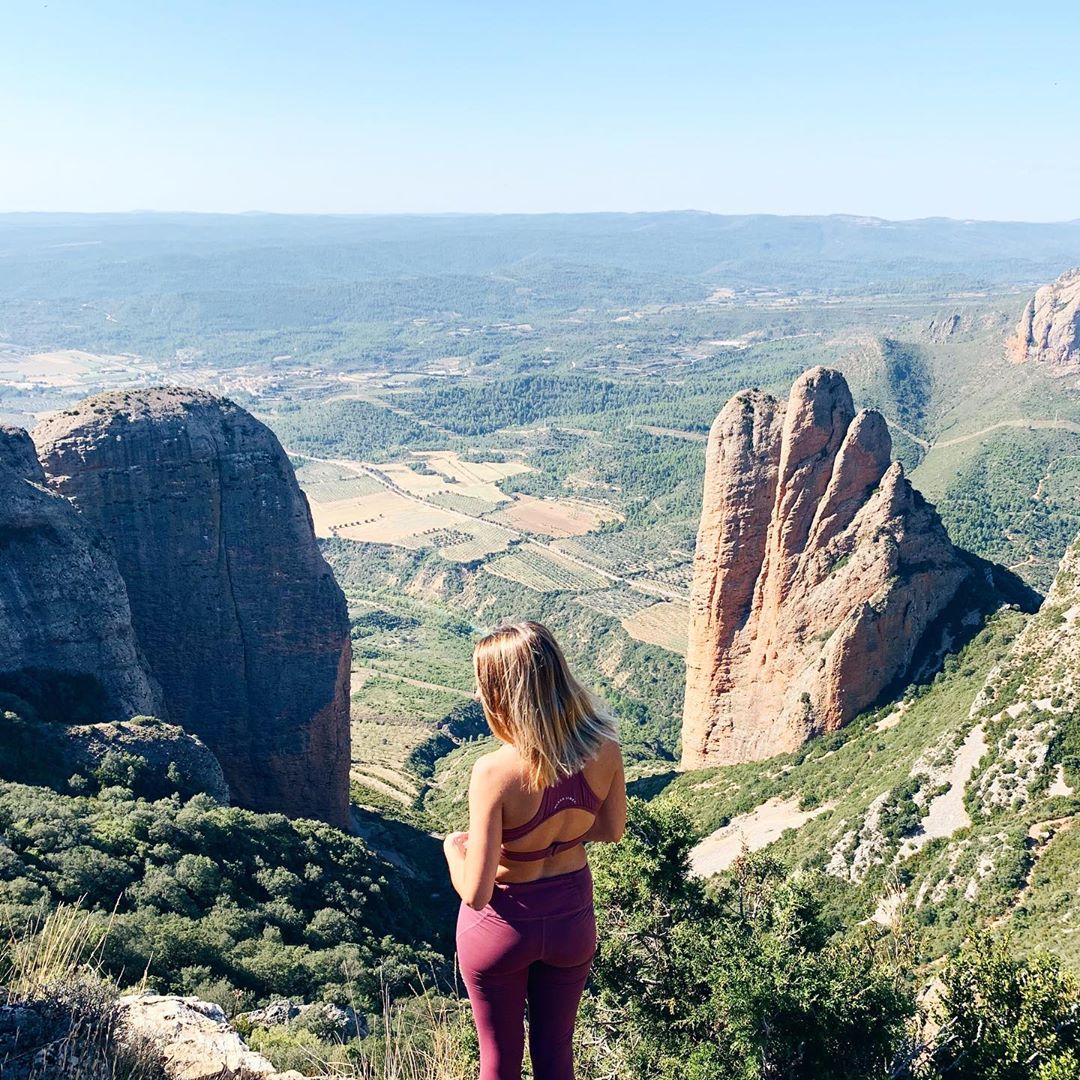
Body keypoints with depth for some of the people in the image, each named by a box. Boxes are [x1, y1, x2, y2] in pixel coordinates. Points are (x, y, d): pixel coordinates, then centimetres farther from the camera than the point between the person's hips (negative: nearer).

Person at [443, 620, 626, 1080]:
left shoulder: (495, 773, -33)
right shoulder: (604, 749, -20)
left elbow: (475, 893, -25)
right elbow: (612, 830, -1)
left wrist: (453, 848, -6)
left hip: (503, 924, -3)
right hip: (572, 918, 4)